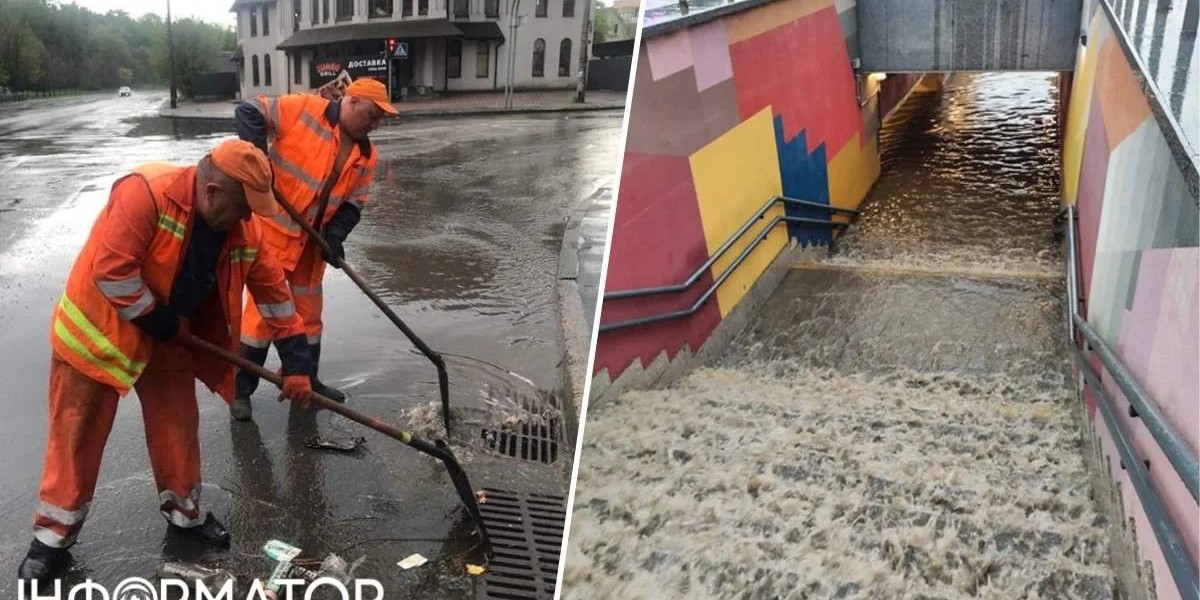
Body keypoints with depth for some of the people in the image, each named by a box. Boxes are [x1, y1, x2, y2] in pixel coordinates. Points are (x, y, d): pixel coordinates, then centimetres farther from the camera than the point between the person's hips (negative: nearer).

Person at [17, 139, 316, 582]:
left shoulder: (242, 230, -12)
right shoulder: (145, 194, -31)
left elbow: (274, 293, -6)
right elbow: (111, 272, -33)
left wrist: (297, 363, -7)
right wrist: (160, 322, -21)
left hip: (170, 337, 5)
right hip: (97, 330, -5)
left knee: (178, 427, 11)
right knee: (77, 435, 5)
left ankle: (184, 513, 31)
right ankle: (53, 537, 21)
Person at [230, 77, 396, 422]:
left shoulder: (366, 157, 4)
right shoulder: (303, 108, -13)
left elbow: (353, 204, 4)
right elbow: (248, 112, -13)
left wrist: (334, 237, -12)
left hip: (311, 241, 7)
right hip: (272, 228, -6)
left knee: (308, 311, 15)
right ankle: (240, 388, 9)